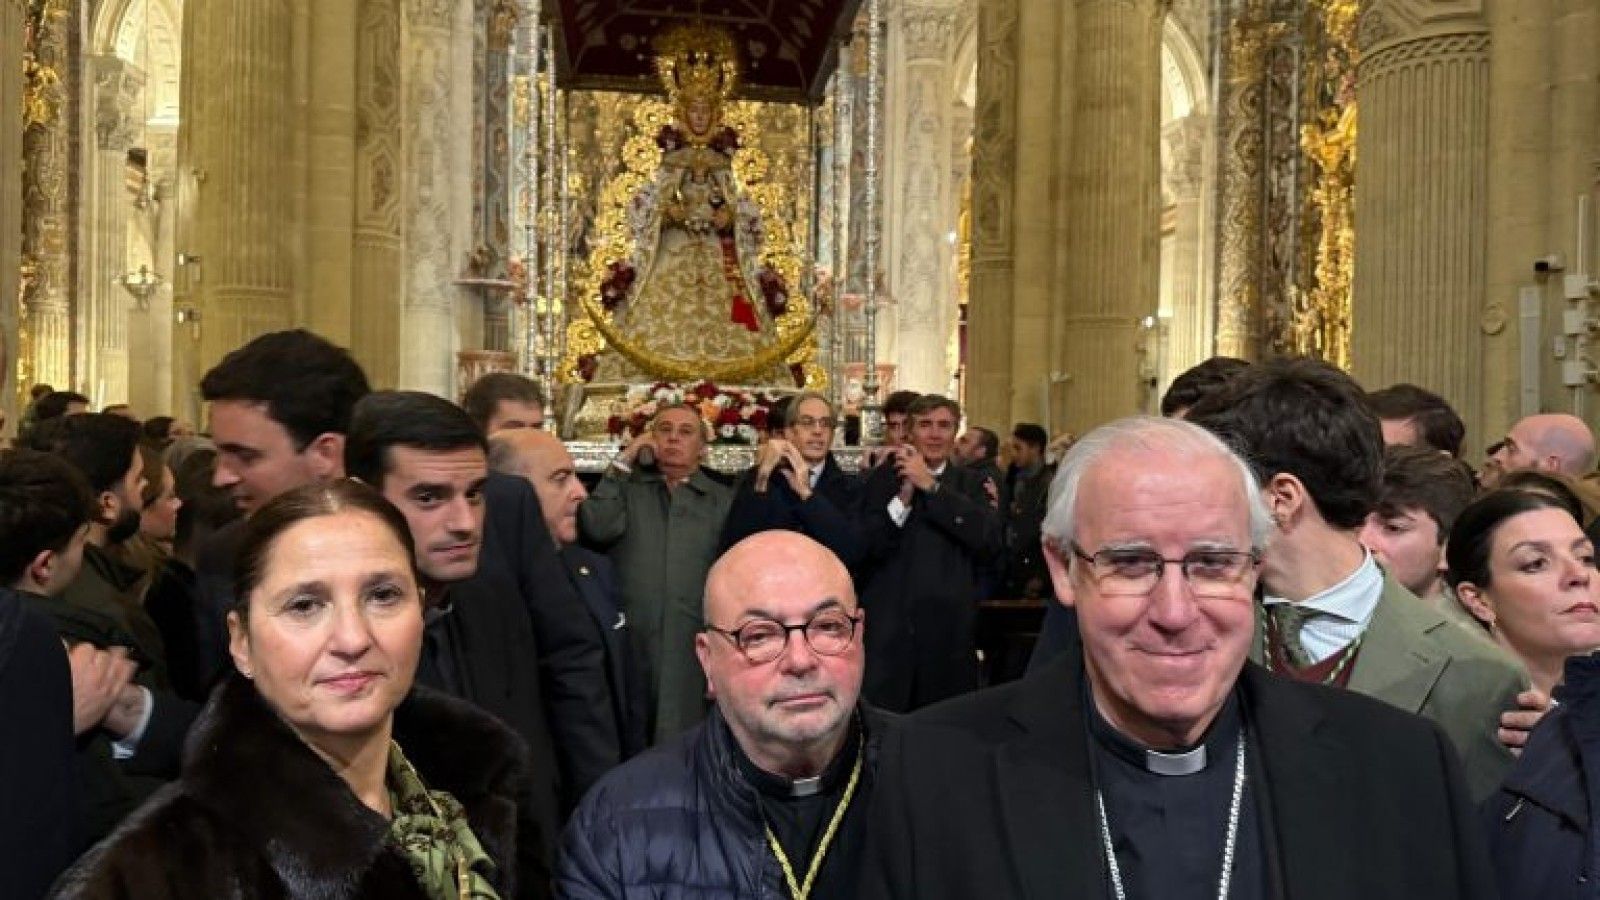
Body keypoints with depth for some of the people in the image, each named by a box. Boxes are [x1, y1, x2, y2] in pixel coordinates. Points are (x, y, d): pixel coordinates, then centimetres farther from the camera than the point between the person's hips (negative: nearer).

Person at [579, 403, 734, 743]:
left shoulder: (725, 501, 11)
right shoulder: (625, 488, 11)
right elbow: (597, 530, -9)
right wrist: (622, 463, -3)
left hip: (696, 652, 0)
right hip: (627, 649, 0)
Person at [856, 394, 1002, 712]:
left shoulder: (970, 484, 10)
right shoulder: (883, 478, 7)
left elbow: (991, 542, -8)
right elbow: (862, 548, -2)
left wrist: (932, 486, -11)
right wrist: (902, 499, -14)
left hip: (949, 637, 1)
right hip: (887, 634, -1)